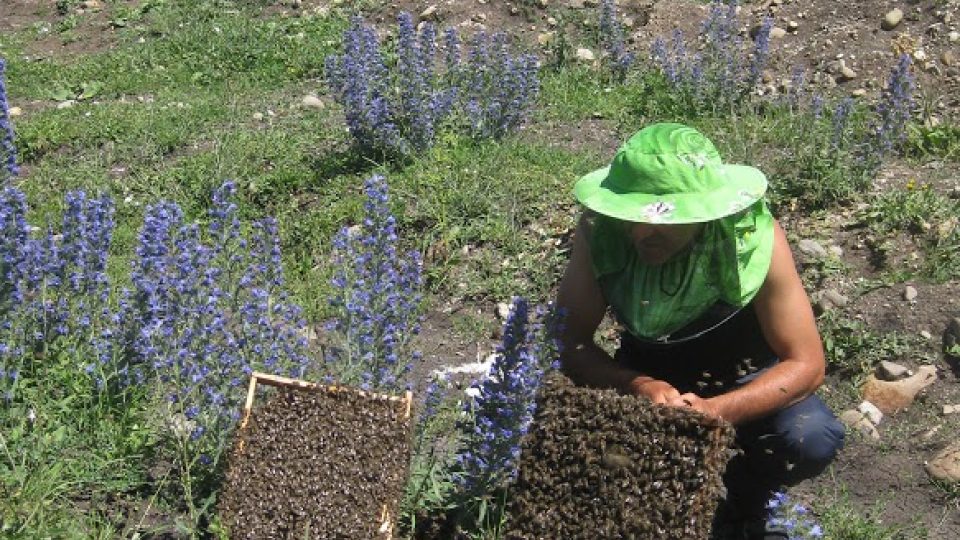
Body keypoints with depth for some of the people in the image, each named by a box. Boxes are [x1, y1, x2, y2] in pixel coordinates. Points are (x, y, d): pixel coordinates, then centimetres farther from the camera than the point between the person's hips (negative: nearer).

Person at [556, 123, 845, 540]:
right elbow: (567, 341, -21)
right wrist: (636, 386, -41)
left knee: (813, 439, -29)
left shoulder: (754, 238, -32)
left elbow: (807, 363, -26)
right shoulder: (599, 229, -29)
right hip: (647, 374, 2)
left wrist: (714, 411, -42)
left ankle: (745, 503, 6)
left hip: (742, 378, -1)